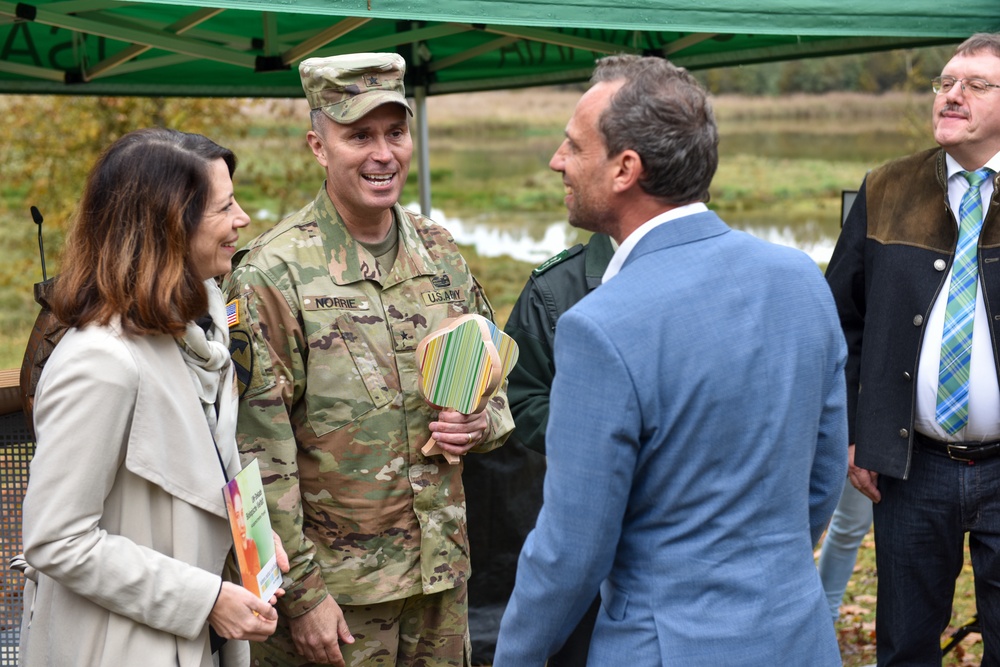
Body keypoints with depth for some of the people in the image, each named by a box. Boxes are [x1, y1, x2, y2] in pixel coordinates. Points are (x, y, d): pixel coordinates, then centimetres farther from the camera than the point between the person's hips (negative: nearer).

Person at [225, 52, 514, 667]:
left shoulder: (441, 254, 5)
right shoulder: (273, 275, -12)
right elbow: (261, 456, -13)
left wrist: (481, 425, -5)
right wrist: (301, 593, -14)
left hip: (443, 569, 5)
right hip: (334, 582, -5)